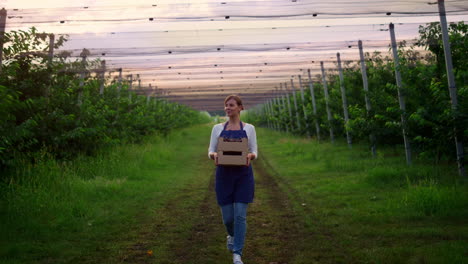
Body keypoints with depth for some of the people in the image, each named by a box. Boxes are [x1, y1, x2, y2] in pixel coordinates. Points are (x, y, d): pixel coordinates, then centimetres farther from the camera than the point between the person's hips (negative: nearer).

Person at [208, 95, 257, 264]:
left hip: (243, 175, -1)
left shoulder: (249, 128, 5)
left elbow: (254, 152, 3)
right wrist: (214, 155, -19)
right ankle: (232, 235, 40)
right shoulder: (217, 128, 7)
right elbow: (211, 151, 5)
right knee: (227, 216, 4)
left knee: (240, 215, -9)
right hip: (224, 174, 1)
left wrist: (250, 156, -21)